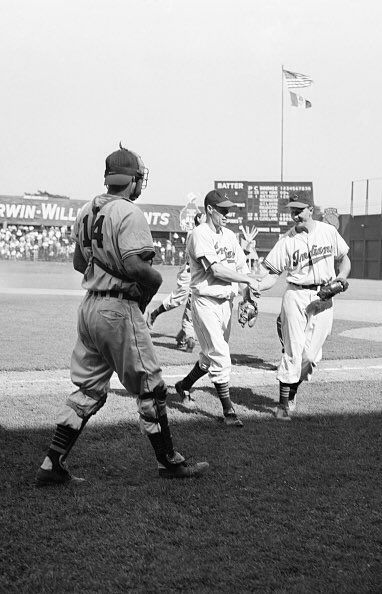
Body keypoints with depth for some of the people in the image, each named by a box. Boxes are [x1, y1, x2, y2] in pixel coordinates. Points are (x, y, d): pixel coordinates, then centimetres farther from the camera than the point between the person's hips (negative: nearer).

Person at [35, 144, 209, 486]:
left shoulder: (87, 211, 11)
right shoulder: (130, 213, -15)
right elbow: (134, 266, -26)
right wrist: (156, 279, -8)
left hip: (89, 306, 8)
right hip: (120, 309, -8)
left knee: (89, 390, 14)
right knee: (150, 390, 6)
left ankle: (53, 465, 13)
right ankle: (169, 462, 19)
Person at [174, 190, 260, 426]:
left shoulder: (230, 236, 13)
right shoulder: (200, 234, -11)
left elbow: (242, 267, 10)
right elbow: (216, 269, -20)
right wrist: (248, 280, -17)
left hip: (227, 302, 8)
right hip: (206, 302, -7)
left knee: (212, 355, 16)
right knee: (220, 357, -8)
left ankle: (184, 386, 39)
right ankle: (228, 411, -1)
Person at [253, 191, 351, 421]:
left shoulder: (329, 231, 5)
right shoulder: (287, 240, -1)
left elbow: (344, 258, 16)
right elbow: (272, 273, -3)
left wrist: (342, 276, -4)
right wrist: (254, 287, -21)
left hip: (323, 297, 1)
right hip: (296, 296, -1)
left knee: (311, 354, -2)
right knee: (293, 350, -5)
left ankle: (292, 391, 21)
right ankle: (284, 403, 4)